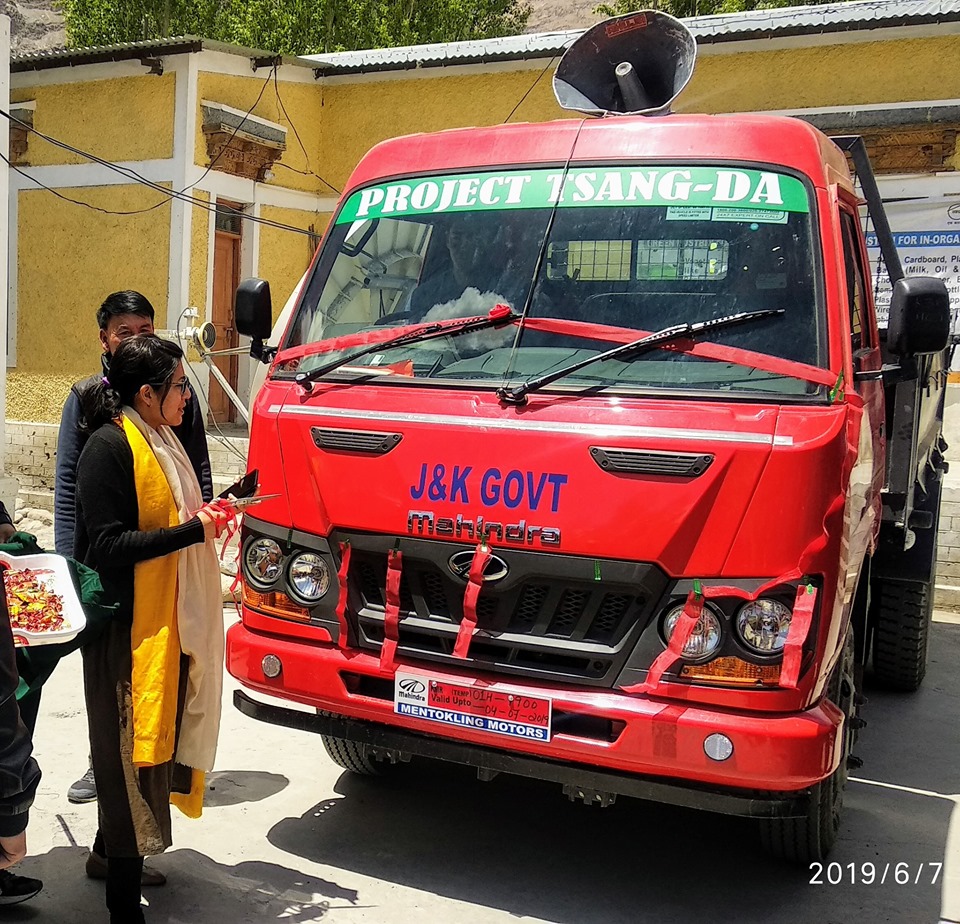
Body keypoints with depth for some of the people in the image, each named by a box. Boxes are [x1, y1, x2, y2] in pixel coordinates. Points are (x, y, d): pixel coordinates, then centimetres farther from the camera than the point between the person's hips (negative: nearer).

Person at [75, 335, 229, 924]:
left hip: (166, 621, 9)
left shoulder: (160, 440, 13)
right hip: (130, 627, -9)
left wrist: (202, 517, 6)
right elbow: (106, 546, -20)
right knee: (132, 750, -3)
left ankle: (112, 849, 38)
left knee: (158, 738, 17)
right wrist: (191, 531, -19)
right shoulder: (109, 447, -14)